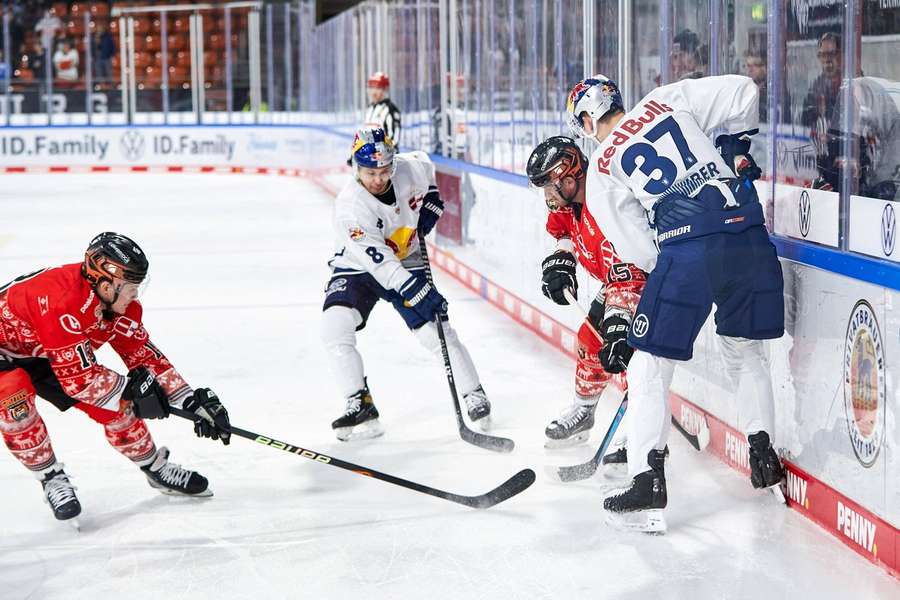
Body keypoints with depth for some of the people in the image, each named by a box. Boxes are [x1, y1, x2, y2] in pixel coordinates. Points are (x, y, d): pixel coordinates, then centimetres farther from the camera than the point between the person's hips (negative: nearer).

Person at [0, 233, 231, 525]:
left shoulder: (118, 302, -15)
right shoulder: (63, 304, -40)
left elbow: (145, 355, -6)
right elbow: (78, 377, -38)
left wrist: (193, 402, -10)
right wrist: (132, 388, -26)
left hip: (45, 357, 7)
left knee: (114, 405, -2)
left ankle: (156, 468, 19)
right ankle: (51, 478, -16)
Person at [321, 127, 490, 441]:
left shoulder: (411, 168, -19)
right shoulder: (349, 206, -30)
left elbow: (426, 164, 10)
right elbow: (379, 262, -36)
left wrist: (431, 200, -1)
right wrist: (418, 294, -42)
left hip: (406, 262, 2)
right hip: (358, 268, -2)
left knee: (438, 331, -8)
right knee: (335, 327, -22)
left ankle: (475, 397, 7)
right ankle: (360, 407, -12)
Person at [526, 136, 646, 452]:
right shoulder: (571, 199, -7)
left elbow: (625, 282, -40)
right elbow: (567, 230, 18)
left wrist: (618, 330, -45)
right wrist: (560, 259, 0)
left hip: (651, 276, -10)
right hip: (617, 276, 10)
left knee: (631, 351, -23)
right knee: (590, 339, 16)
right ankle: (582, 410, 35)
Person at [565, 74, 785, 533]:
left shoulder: (601, 166, 11)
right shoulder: (666, 100, 17)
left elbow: (635, 245, 8)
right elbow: (741, 91, 11)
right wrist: (735, 145, 23)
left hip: (686, 252, -4)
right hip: (747, 234, 4)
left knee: (650, 368, 7)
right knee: (745, 349, 25)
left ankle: (648, 480, 2)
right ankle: (763, 453, 29)